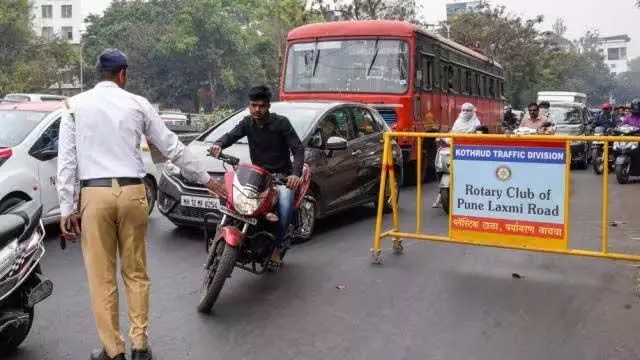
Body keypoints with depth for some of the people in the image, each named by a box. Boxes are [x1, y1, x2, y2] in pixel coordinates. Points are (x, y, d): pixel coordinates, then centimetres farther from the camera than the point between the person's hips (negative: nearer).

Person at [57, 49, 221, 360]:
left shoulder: (75, 105, 5)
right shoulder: (137, 103, 5)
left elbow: (67, 159, 0)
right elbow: (172, 147, 8)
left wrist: (66, 208, 2)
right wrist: (205, 178, 16)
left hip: (95, 194, -1)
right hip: (132, 192, 1)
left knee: (102, 277, 6)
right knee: (135, 272, 12)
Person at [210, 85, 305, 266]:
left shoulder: (281, 122, -10)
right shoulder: (248, 123, 3)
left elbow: (298, 149, -15)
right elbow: (231, 135, -12)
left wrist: (296, 173, -33)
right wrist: (218, 144, -37)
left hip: (282, 176, -4)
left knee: (285, 206, -28)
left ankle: (278, 246, -3)